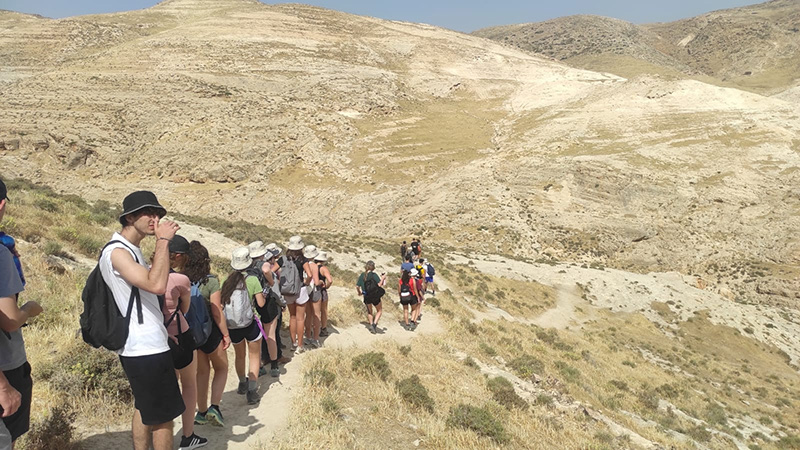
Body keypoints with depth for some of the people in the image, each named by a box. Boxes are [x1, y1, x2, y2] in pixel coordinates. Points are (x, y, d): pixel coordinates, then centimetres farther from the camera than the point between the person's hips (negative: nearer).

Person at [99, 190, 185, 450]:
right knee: (163, 416, 0)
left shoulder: (131, 250, 13)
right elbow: (157, 285, -32)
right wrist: (163, 241, -26)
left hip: (140, 348, 10)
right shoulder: (117, 251, -18)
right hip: (147, 350, -10)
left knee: (144, 409, 20)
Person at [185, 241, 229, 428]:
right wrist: (226, 335, -6)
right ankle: (214, 407, 3)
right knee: (221, 369, 17)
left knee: (202, 371, 21)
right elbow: (217, 313, -16)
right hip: (209, 331, -4)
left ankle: (202, 412, 27)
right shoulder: (211, 281, -17)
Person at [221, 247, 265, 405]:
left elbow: (221, 305, -3)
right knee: (254, 356, 15)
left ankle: (243, 384, 43)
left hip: (231, 326, 3)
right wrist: (263, 296, 10)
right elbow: (261, 303, -10)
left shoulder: (225, 281, -5)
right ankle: (252, 392, 10)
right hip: (250, 325, -3)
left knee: (239, 356, 25)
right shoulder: (252, 280, -14)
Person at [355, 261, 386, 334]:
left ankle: (371, 324, 25)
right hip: (375, 295, -4)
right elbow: (379, 284, -20)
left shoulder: (362, 275, -1)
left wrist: (359, 292, 18)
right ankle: (374, 323, 2)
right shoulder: (374, 275, -14)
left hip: (366, 297, 4)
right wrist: (383, 278, -3)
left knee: (369, 311, 26)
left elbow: (357, 286, 0)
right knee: (379, 310, 17)